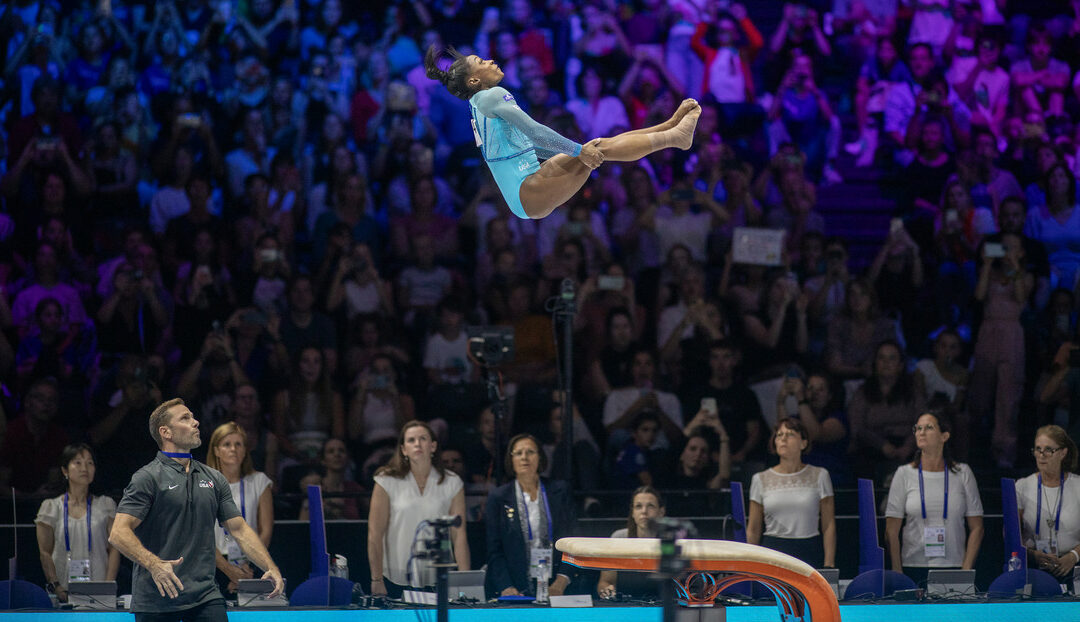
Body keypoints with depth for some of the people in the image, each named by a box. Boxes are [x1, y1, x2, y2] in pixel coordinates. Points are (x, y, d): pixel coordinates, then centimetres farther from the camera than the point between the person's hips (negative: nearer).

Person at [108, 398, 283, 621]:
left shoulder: (214, 479, 13)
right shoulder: (147, 478, -5)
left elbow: (239, 529, 14)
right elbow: (118, 533, -14)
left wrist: (270, 567, -1)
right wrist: (154, 564, -29)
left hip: (205, 598, 4)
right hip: (156, 600, -4)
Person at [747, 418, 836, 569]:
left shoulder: (819, 476, 7)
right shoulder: (760, 480, 10)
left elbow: (829, 526, 4)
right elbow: (753, 530, 12)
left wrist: (828, 565, -4)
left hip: (809, 555, -1)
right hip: (772, 552, 1)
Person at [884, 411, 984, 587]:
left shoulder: (962, 473, 6)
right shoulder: (904, 474, 5)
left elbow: (976, 528, 6)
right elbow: (891, 531, 3)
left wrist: (966, 570, -4)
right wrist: (897, 573, -5)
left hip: (953, 567, 0)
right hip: (914, 568, 0)